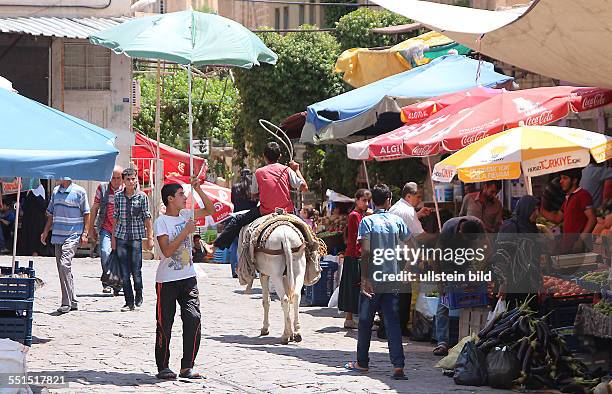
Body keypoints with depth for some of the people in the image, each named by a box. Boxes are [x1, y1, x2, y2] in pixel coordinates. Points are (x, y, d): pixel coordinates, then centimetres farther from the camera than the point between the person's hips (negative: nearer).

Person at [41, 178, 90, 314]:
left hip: (73, 234, -7)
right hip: (58, 235, 7)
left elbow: (86, 213, 0)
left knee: (64, 264, -20)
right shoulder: (55, 191, 14)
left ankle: (66, 302, -18)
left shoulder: (79, 191, -2)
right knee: (62, 267, 8)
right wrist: (45, 231, 15)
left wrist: (84, 233, -7)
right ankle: (72, 301, 18)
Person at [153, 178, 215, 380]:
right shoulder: (161, 222, -11)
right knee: (165, 324, 1)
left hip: (188, 278, 5)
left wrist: (198, 190, 4)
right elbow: (167, 251, -21)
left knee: (193, 319, -7)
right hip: (167, 280, -5)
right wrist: (186, 231, -19)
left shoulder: (185, 215, 7)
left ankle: (187, 367, -3)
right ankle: (163, 367, 12)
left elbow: (210, 209, 17)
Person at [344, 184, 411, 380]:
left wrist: (364, 278, -13)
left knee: (365, 323, 11)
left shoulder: (367, 221, -6)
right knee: (393, 323, 0)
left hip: (372, 281, -2)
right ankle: (398, 366, -11)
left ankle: (362, 363, 21)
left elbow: (366, 252, -12)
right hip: (392, 281, 2)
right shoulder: (397, 221, 3)